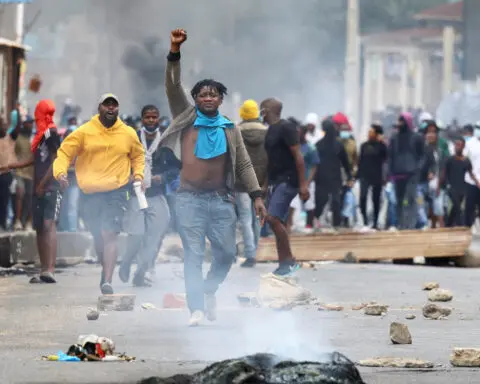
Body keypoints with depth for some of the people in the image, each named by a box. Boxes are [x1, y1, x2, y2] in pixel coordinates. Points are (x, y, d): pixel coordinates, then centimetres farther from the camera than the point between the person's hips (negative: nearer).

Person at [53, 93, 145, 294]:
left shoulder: (128, 134, 5)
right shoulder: (84, 132, -1)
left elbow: (138, 156, 23)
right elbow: (64, 153, 0)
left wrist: (138, 175, 7)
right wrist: (61, 172, -18)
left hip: (117, 190, -1)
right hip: (90, 192, 1)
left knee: (109, 234, -17)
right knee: (98, 236, 14)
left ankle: (107, 281, -24)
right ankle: (106, 270, 39)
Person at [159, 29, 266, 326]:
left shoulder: (230, 129, 10)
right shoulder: (187, 118, 5)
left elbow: (244, 164, 10)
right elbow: (173, 87, -6)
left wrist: (256, 195, 2)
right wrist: (175, 53, -17)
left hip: (222, 200, 3)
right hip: (190, 199, -2)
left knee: (227, 253, 8)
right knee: (194, 255, -5)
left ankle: (209, 290, 35)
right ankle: (197, 309, -7)